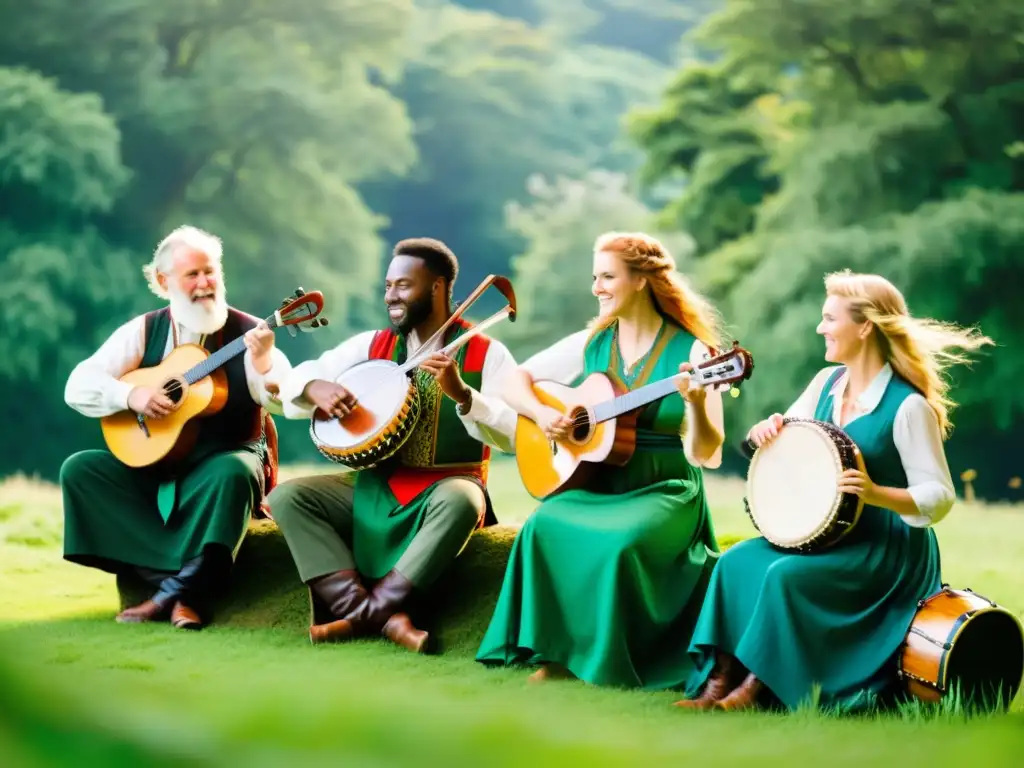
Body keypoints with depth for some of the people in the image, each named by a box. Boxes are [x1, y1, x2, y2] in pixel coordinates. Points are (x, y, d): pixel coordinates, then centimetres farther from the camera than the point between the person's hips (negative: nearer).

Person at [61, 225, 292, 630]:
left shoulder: (248, 333, -4)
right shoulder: (144, 331, 3)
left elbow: (285, 403, -16)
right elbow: (78, 386, -2)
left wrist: (262, 361, -35)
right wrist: (131, 395, -20)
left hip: (223, 457, -3)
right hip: (153, 459, 4)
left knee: (232, 474, -38)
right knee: (78, 469, -19)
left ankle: (176, 591, -28)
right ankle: (187, 583, -25)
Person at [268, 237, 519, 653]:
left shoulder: (486, 353, -2)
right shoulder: (372, 345, 9)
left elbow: (514, 435, -14)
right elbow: (294, 381, 9)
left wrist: (461, 393, -28)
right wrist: (316, 389, -15)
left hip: (445, 488, -4)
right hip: (376, 486, 4)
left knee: (461, 503, -39)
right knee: (287, 496, -18)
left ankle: (365, 613, -33)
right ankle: (381, 615, -31)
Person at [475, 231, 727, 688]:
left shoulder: (690, 353, -5)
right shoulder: (591, 344, 8)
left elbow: (705, 454, -10)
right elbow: (516, 384, 14)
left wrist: (695, 404, -29)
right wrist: (542, 414, -6)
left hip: (663, 492, -4)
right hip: (594, 486, 4)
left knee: (619, 542, -34)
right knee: (546, 527, -27)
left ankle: (613, 659, -16)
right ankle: (556, 653, -16)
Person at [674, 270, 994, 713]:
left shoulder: (907, 406, -17)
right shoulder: (828, 382, 6)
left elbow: (939, 497, -19)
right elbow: (786, 441, 18)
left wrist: (876, 493, -35)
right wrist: (766, 431, -6)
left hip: (887, 548, -8)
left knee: (786, 575, -29)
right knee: (738, 561, -13)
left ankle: (757, 686, -17)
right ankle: (721, 680, -15)